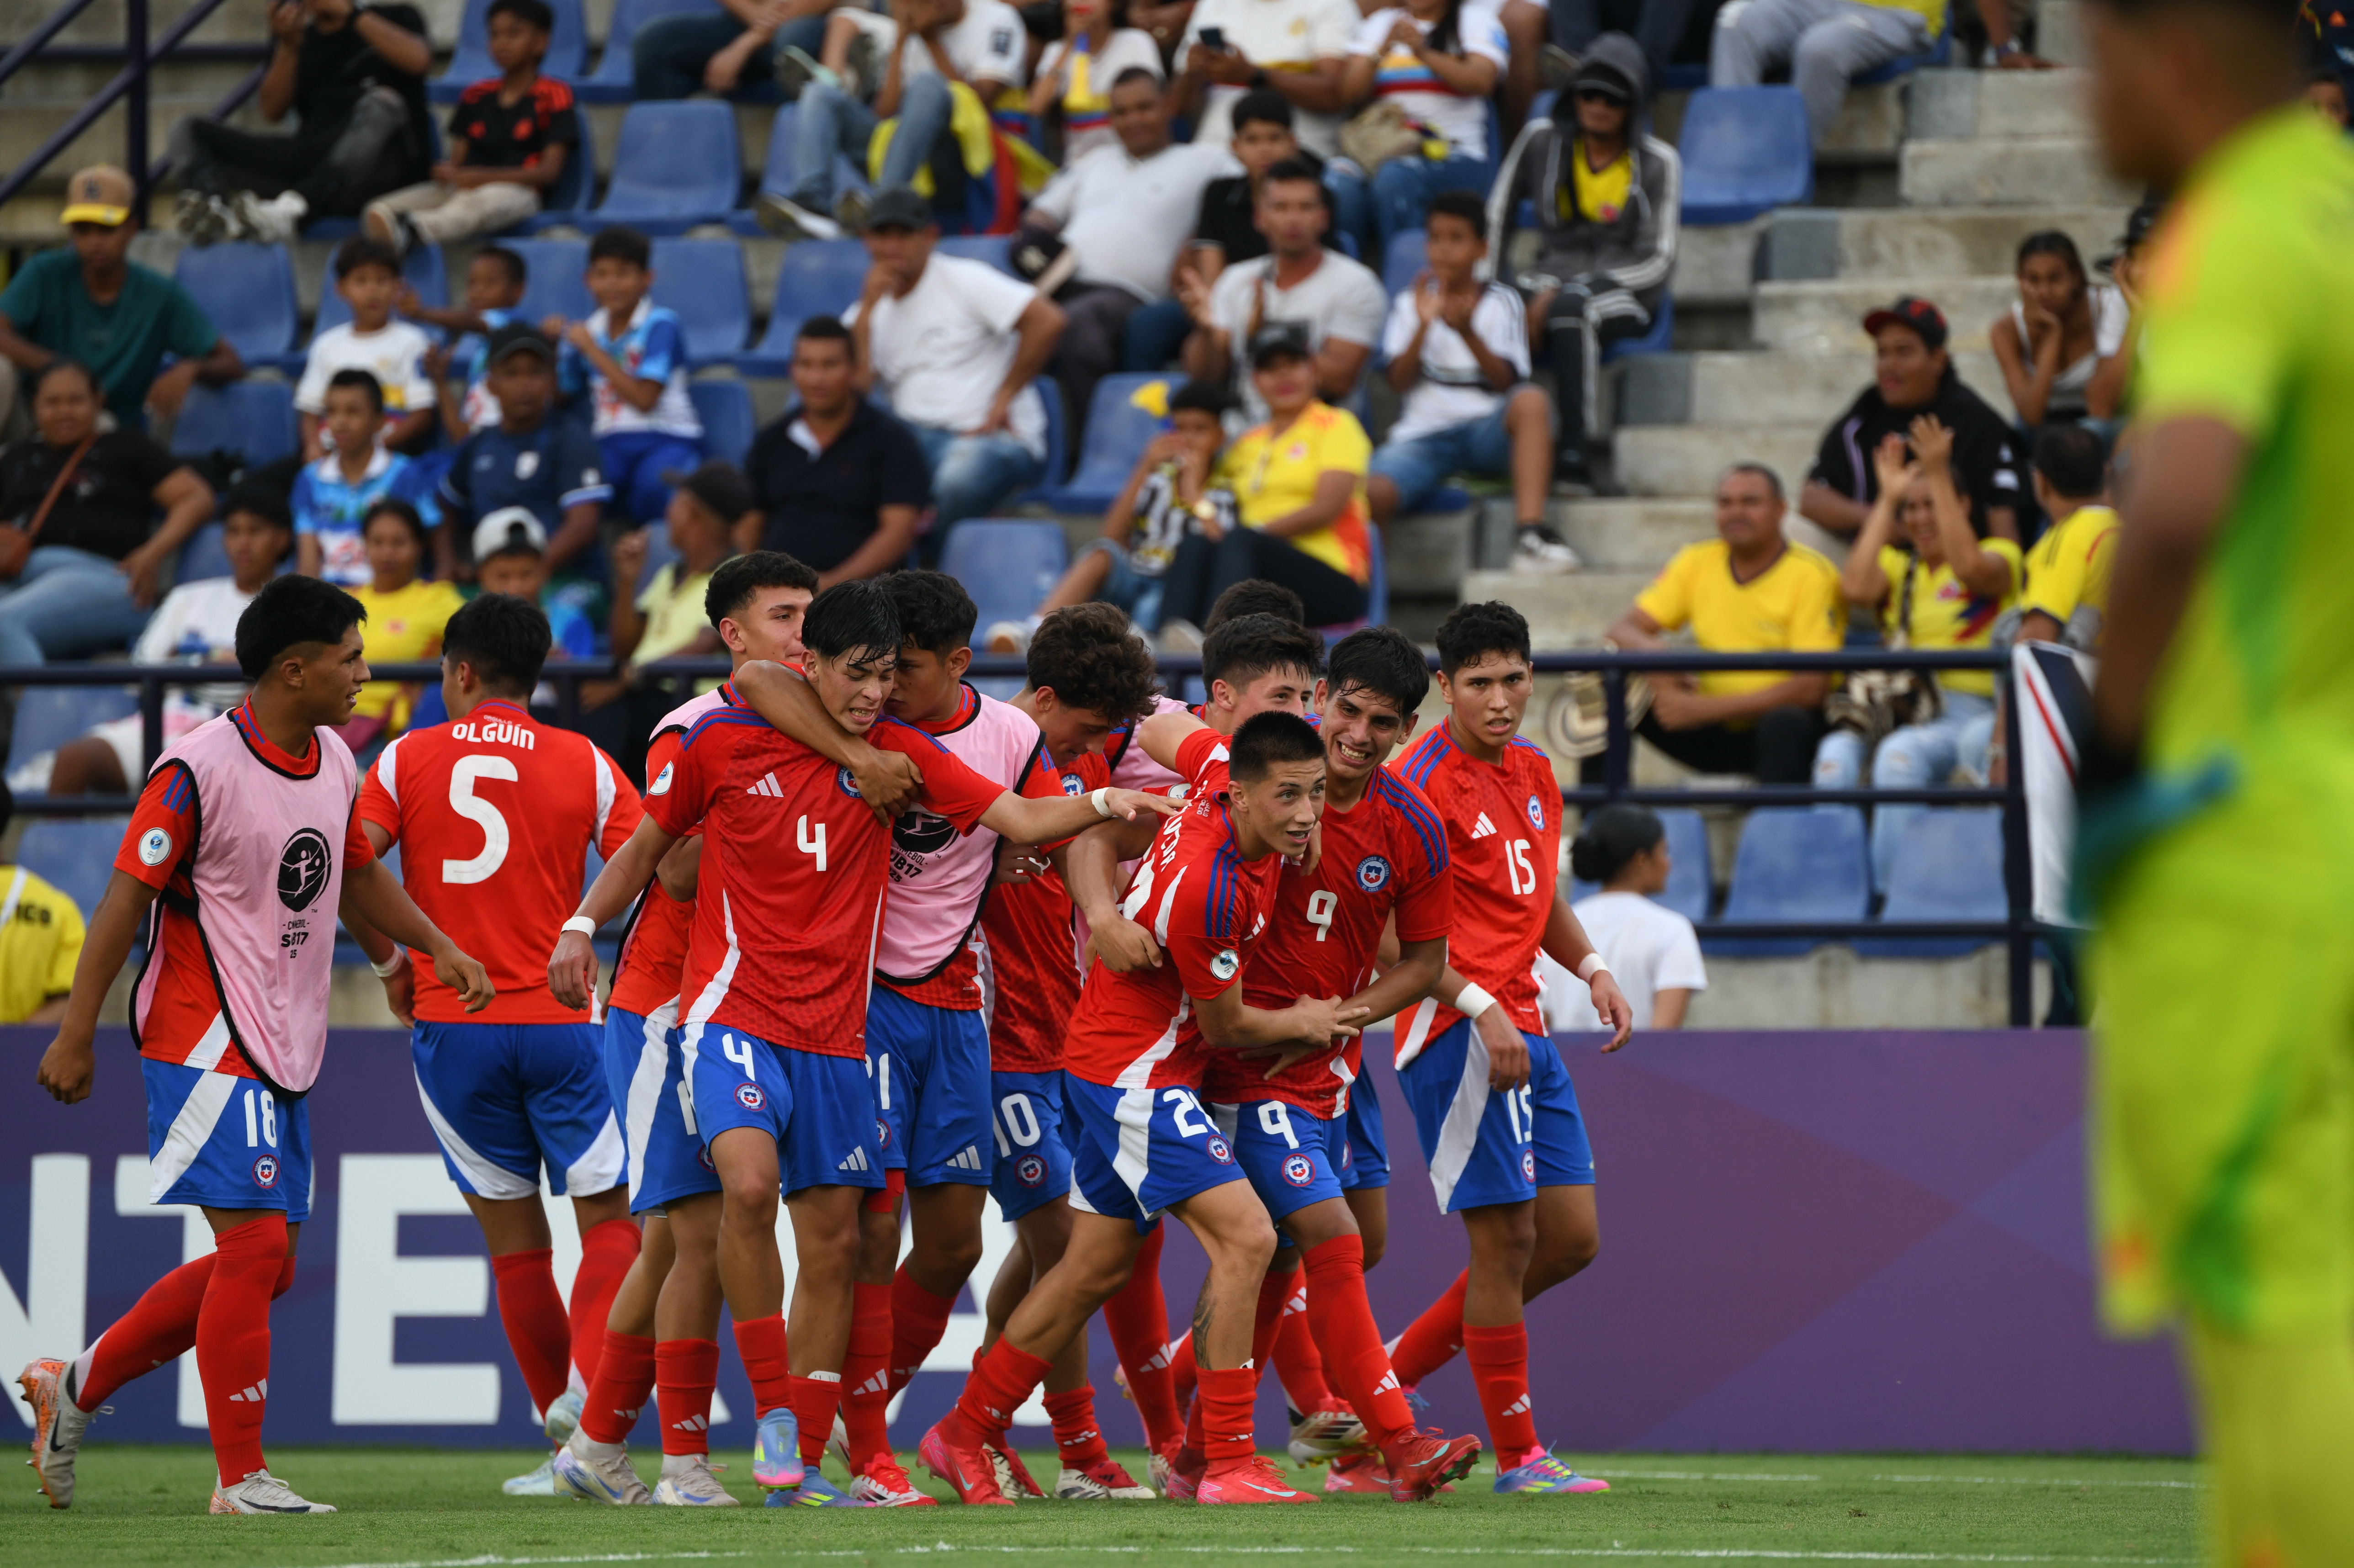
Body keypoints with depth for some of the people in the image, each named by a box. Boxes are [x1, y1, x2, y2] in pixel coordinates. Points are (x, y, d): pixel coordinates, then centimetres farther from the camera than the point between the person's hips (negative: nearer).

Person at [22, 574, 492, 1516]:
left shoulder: (336, 763, 9)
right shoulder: (198, 770, -15)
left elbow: (356, 877, 25)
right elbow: (127, 898, -13)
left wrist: (438, 950, 13)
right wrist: (77, 1033, -14)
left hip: (287, 1050, 9)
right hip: (208, 1041, -9)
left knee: (265, 1265, 9)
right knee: (255, 1245, -13)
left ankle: (76, 1386, 23)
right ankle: (242, 1479, -6)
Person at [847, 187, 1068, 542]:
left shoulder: (965, 280, 1)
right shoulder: (873, 310, 16)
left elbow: (1048, 322, -12)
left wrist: (1002, 401, -9)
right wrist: (868, 306, -2)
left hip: (992, 437, -4)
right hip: (914, 437, 4)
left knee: (958, 480, -41)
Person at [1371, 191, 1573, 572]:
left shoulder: (1501, 304, 10)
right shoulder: (1409, 305, 13)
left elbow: (1506, 382, -4)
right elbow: (1400, 381, -1)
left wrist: (1467, 333, -19)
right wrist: (1424, 326, -16)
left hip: (1488, 431, 0)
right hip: (1423, 434, 0)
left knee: (1531, 402, -35)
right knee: (1371, 491, -34)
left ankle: (1531, 532, -42)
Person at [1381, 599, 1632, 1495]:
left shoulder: (1534, 771, 14)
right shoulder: (1420, 783, -12)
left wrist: (1592, 970, 11)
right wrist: (1481, 1009, -23)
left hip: (1524, 1032, 9)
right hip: (1458, 1036, -9)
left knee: (1571, 1238, 7)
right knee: (1508, 1239, -8)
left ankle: (1392, 1373, 17)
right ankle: (1518, 1456, 0)